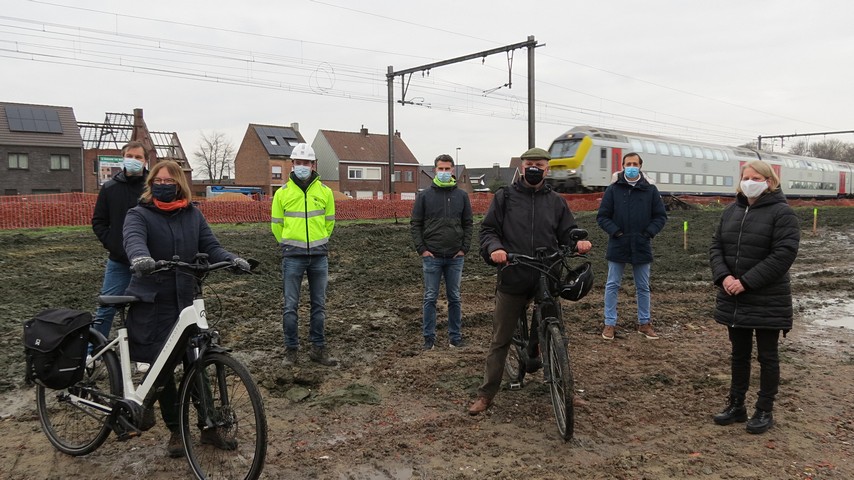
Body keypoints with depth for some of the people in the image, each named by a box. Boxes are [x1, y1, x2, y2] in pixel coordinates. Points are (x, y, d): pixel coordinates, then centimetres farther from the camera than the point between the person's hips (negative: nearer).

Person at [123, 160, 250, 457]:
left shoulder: (192, 215, 7)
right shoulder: (139, 214, -3)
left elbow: (210, 246, 1)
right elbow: (133, 239, -24)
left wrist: (231, 259, -21)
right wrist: (140, 257, -47)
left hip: (186, 301, 2)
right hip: (152, 303, -2)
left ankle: (208, 427, 20)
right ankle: (175, 431, 23)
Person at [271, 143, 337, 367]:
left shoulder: (325, 191, 3)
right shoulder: (282, 193, 0)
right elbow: (277, 224, 8)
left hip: (319, 255, 2)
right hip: (293, 256, -1)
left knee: (319, 305, 8)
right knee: (290, 306, 2)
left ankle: (318, 348, 18)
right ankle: (291, 349, 14)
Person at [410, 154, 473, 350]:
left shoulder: (461, 196, 8)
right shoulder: (424, 196, 3)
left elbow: (468, 224, 10)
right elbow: (415, 224, 3)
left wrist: (464, 248, -1)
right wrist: (421, 249, -6)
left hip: (455, 257, 2)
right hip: (432, 256, -1)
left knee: (454, 298, 9)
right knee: (430, 298, 4)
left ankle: (455, 336, 18)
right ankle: (429, 337, 13)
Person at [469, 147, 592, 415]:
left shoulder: (556, 202, 11)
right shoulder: (505, 197, 5)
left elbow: (567, 233, 12)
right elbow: (488, 229, 2)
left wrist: (579, 242, -11)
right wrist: (494, 248, -19)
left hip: (548, 279, 2)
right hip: (512, 279, -2)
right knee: (500, 340, 5)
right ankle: (486, 394, 16)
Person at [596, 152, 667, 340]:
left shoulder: (650, 190, 2)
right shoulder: (613, 189, -1)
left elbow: (661, 216, 6)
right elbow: (602, 216, -1)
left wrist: (649, 233, -7)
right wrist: (615, 231, -12)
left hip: (642, 247, 1)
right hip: (618, 246, -1)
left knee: (643, 288, 12)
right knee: (612, 286, 5)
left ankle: (644, 323, 25)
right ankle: (610, 324, 15)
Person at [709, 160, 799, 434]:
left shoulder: (782, 213, -10)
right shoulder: (731, 211, 9)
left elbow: (784, 254, -19)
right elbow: (716, 246, 7)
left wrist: (746, 282, -22)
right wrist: (723, 276, -11)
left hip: (767, 301, -5)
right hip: (733, 299, 6)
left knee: (766, 356, 8)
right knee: (739, 354, 15)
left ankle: (764, 412, 21)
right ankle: (736, 406, 27)